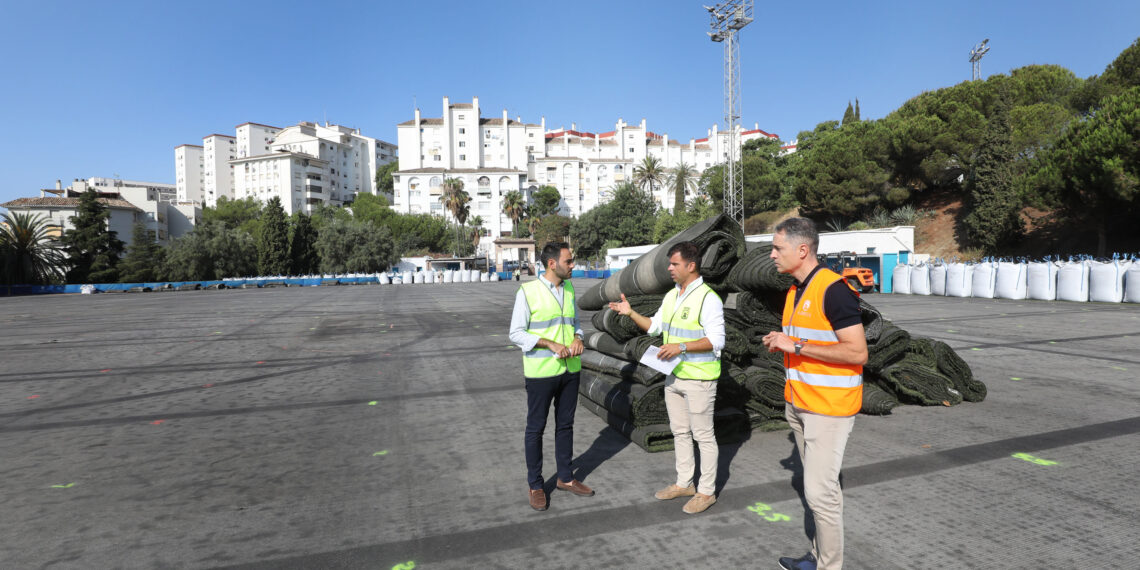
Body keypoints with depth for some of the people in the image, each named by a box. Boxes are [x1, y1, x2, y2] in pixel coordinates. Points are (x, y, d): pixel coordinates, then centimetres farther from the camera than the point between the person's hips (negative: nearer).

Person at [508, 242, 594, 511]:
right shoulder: (527, 292, -11)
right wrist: (551, 344, -21)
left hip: (570, 369, 6)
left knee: (565, 424, 16)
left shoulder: (569, 289, 7)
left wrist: (578, 338, -6)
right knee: (536, 428, 6)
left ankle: (565, 477, 31)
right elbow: (516, 334, -11)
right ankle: (535, 486, 21)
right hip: (541, 371, -6)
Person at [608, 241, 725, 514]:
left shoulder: (708, 298, -16)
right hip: (674, 376, 8)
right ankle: (684, 483, 31)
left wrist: (681, 347, -27)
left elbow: (716, 340, -20)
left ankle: (707, 491, 16)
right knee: (680, 432, 17)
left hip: (699, 379, -8)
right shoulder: (671, 296, 10)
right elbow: (654, 326, 17)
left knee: (703, 435, 3)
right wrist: (631, 313, 5)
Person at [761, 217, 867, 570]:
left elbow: (857, 352, -22)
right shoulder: (795, 292, 12)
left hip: (829, 408, -9)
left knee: (820, 491, -5)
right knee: (816, 484, 17)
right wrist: (781, 344, 4)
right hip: (799, 404, 9)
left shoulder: (833, 289, -17)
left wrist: (797, 345, -21)